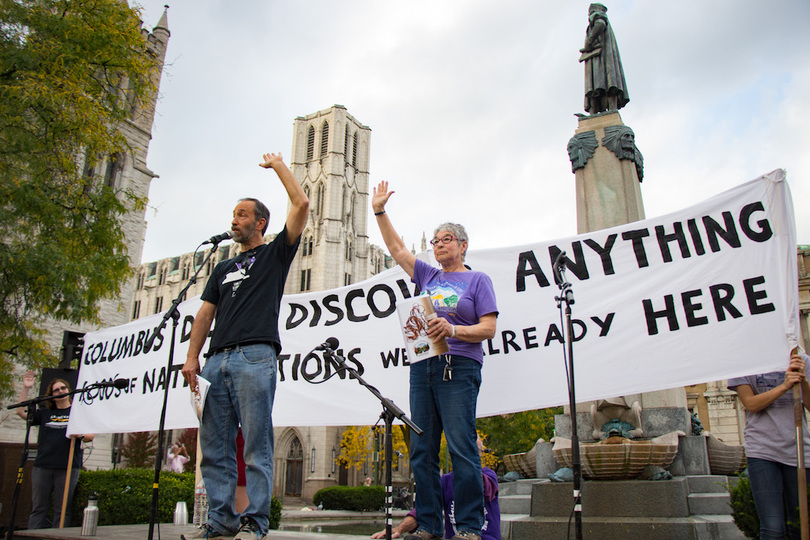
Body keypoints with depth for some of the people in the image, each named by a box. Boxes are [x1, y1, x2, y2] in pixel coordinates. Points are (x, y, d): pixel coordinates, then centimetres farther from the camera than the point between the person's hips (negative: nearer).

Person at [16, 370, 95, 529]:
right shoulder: (44, 414, 18)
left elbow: (90, 436, 6)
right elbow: (21, 412, 10)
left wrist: (80, 434, -17)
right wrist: (26, 388, 6)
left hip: (68, 468, -2)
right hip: (42, 467, 3)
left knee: (62, 510, 0)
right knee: (38, 509, 5)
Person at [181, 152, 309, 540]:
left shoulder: (275, 254, 12)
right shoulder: (223, 268, 28)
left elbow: (301, 205, 2)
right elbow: (205, 313, 21)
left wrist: (279, 166, 14)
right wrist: (192, 357, 8)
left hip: (255, 358, -6)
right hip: (218, 360, 6)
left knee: (257, 446, -7)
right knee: (214, 447, 4)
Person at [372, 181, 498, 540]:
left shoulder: (477, 280, 7)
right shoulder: (428, 276, 20)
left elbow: (488, 328, -2)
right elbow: (397, 250, 26)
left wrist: (453, 329, -18)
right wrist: (380, 212, 21)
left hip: (459, 368, -5)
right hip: (422, 368, 5)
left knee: (462, 447, -11)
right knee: (422, 450, 3)